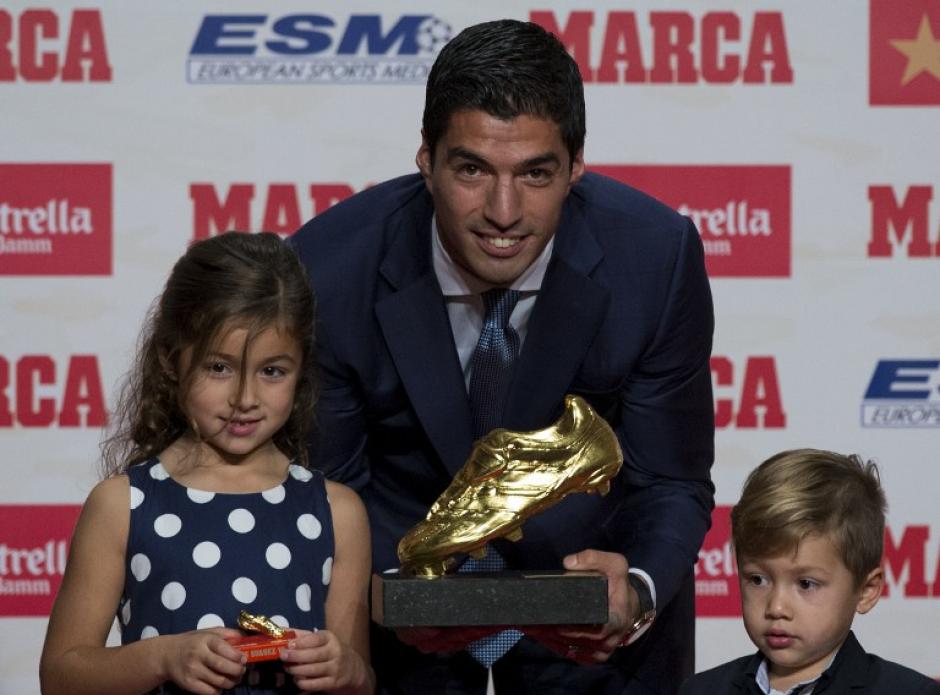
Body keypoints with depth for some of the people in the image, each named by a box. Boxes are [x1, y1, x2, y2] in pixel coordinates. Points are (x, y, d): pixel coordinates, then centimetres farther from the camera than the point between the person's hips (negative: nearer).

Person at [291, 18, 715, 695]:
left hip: (586, 557, 1)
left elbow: (670, 486, -14)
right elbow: (326, 489, -14)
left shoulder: (656, 257, -24)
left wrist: (637, 595, -35)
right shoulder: (328, 271, -26)